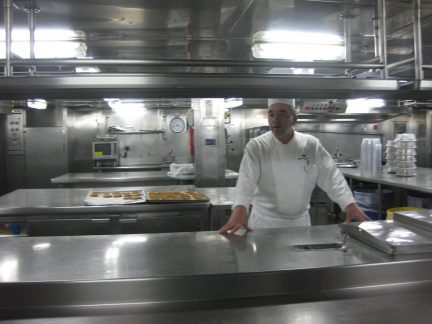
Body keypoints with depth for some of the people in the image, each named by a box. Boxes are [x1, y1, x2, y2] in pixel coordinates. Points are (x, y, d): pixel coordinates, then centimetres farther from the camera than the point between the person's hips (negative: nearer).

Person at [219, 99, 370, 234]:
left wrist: (350, 204, -20)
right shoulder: (256, 146, -12)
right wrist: (240, 209, -42)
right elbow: (246, 180, -24)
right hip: (265, 222, -3)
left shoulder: (311, 144, -3)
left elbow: (331, 176, -7)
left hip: (300, 221, 3)